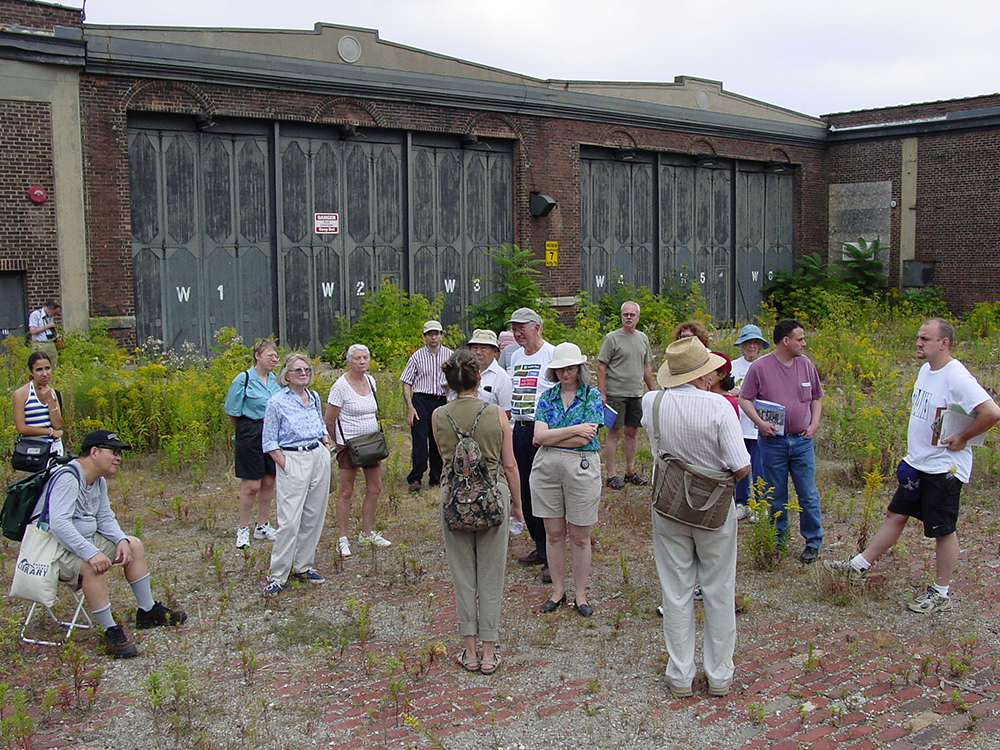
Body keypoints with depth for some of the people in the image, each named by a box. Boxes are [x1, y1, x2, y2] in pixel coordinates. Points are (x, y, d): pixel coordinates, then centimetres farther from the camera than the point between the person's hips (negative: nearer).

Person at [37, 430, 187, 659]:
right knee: (92, 566, -37)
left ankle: (147, 611, 17)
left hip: (86, 540, 11)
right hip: (55, 549, -11)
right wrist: (91, 553, -40)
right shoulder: (68, 478, -24)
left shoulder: (98, 481, 7)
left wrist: (122, 541, -8)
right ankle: (111, 631, -28)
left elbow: (105, 518, 13)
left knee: (134, 545, 10)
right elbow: (58, 524, -35)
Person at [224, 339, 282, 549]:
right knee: (251, 485, -2)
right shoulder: (243, 380, -10)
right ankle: (243, 529, 13)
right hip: (250, 436, -5)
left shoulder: (277, 380, 7)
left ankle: (262, 527, 26)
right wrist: (247, 431, 3)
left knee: (269, 483, 11)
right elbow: (233, 413, -4)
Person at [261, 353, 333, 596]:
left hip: (320, 458, 6)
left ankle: (303, 566, 22)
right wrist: (285, 466, -12)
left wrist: (327, 446, 9)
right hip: (292, 460, -6)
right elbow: (269, 442, -5)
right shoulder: (277, 402, -7)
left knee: (314, 517, 9)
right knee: (289, 521, -9)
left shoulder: (314, 397, 10)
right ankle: (278, 575, -2)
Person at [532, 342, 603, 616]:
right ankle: (558, 590, 23)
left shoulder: (592, 395, -1)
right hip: (546, 467, 3)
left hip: (581, 467, -3)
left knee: (580, 536, 6)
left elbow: (584, 439, -12)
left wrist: (550, 438, -7)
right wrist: (573, 430, -14)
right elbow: (539, 436, -5)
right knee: (554, 533, 10)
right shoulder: (547, 397, 8)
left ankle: (580, 594, 19)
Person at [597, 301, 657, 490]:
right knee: (614, 433, -3)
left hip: (637, 394, 6)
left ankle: (630, 472, 21)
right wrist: (601, 393, -13)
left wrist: (653, 391, 16)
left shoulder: (643, 338, 12)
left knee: (632, 432, 11)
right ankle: (611, 475, 3)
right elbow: (601, 367, -7)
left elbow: (647, 367, 19)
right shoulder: (612, 338, -6)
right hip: (616, 394, -6)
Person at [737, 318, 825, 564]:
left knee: (808, 493, 4)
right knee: (775, 495, 9)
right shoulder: (760, 367, -6)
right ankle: (778, 538, 24)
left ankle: (813, 541, 17)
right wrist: (759, 422, -16)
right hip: (772, 441, -2)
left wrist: (814, 423, 1)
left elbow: (816, 398, 16)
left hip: (802, 440, 2)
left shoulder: (806, 365, 5)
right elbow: (744, 399, -2)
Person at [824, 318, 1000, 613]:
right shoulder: (926, 369, 7)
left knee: (943, 531, 4)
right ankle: (859, 566, 20)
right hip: (917, 464, 9)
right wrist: (914, 450, 13)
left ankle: (941, 592, 17)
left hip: (944, 468, -9)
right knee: (895, 515, 14)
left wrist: (962, 438, -21)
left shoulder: (957, 378, -21)